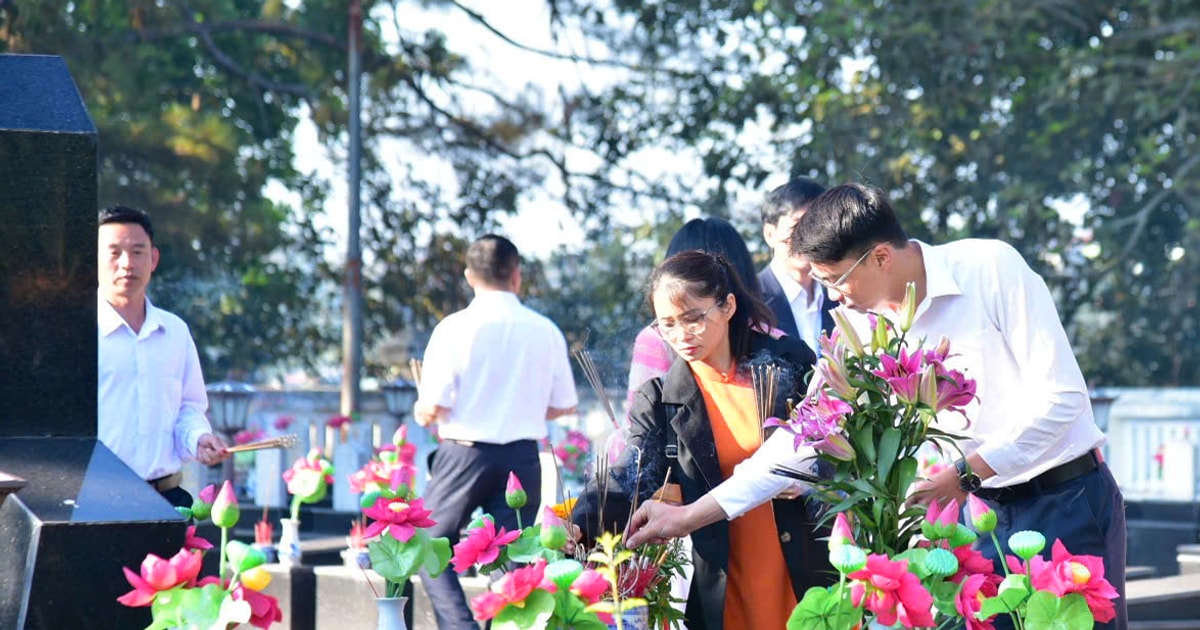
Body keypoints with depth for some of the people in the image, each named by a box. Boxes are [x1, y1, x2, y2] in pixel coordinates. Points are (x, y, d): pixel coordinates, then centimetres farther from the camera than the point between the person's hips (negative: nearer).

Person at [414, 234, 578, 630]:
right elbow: (564, 406, 8)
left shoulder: (455, 328, -9)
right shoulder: (545, 331, 0)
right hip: (523, 457, 3)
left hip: (466, 452, -3)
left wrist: (423, 413, 12)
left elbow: (430, 410, -11)